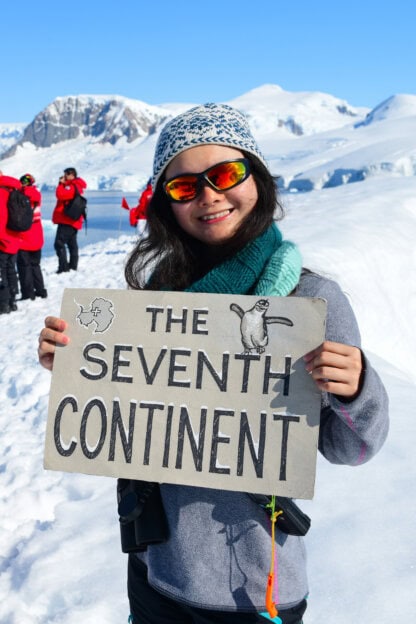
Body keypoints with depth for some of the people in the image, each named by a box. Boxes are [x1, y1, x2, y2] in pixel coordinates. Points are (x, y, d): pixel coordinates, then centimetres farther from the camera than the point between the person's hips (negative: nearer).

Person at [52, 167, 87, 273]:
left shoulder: (73, 186, -14)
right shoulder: (76, 186, 18)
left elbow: (60, 195, -25)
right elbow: (63, 195, 19)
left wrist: (61, 183, -14)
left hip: (67, 220, -11)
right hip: (72, 220, 11)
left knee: (59, 243, -13)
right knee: (72, 243, 17)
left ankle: (63, 267, -17)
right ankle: (73, 265, 25)